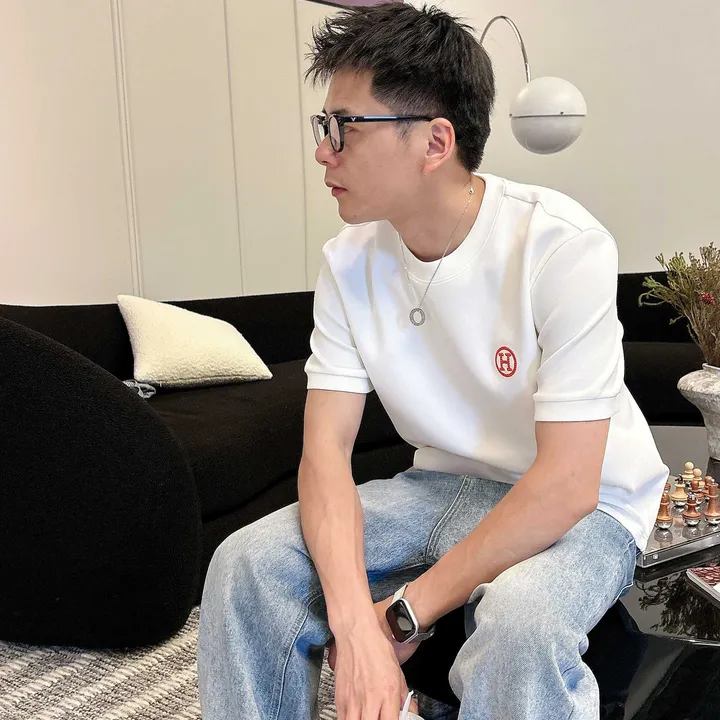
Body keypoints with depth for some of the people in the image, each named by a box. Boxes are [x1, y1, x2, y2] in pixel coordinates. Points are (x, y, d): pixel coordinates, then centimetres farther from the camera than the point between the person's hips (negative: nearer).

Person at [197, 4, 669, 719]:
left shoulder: (563, 247, -23)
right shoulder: (349, 263, -7)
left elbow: (567, 484, -25)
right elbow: (325, 446, -12)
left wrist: (403, 612, -22)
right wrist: (354, 624, -28)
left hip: (581, 505, -4)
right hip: (443, 489, 5)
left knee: (519, 621, -37)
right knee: (247, 561, -14)